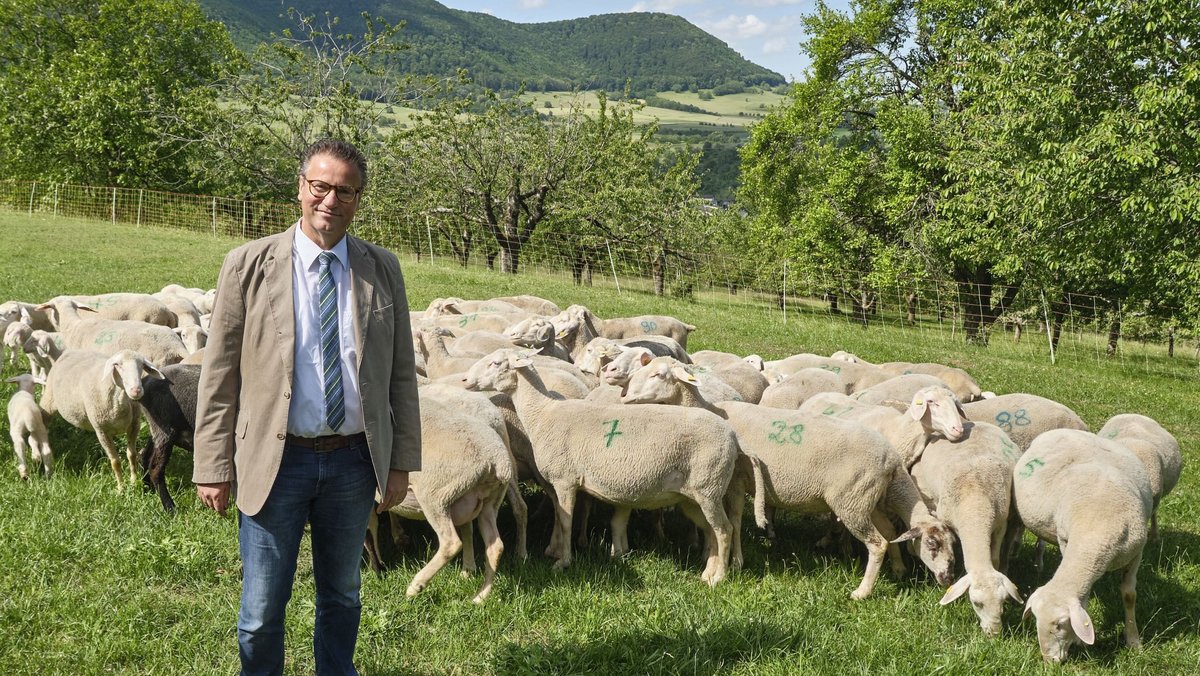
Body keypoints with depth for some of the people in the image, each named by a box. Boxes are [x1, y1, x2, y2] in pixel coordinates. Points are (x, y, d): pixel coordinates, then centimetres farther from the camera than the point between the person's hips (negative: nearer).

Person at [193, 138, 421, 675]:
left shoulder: (382, 270, 2)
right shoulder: (249, 265, -5)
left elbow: (401, 373, 6)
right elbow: (219, 374, -3)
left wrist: (401, 462, 4)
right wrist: (213, 468, -6)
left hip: (354, 460, 3)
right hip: (275, 459, -2)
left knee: (342, 597, 19)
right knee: (262, 611, 4)